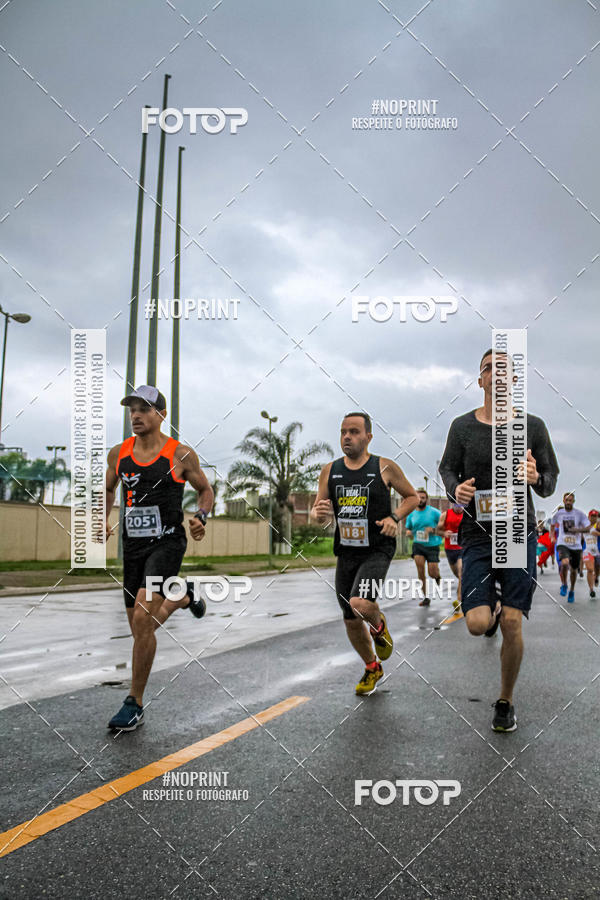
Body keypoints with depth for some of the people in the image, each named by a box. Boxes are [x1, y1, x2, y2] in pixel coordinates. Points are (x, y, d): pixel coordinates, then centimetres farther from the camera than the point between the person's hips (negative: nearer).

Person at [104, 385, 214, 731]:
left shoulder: (181, 454, -5)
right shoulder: (119, 454, 5)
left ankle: (135, 704, -5)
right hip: (133, 545, 5)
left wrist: (201, 518, -10)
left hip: (167, 542, -5)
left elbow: (206, 489, 9)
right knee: (140, 624, 13)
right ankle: (183, 595, 45)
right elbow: (108, 490, 21)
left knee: (143, 618, -20)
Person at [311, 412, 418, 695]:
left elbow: (412, 496, 7)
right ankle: (372, 669, 37)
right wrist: (318, 513, -14)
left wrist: (395, 517, -12)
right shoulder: (329, 471, 4)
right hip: (346, 553, 4)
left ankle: (379, 625, 10)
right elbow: (317, 510, 10)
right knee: (351, 621, 11)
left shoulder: (385, 467, -5)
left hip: (377, 551, -4)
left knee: (361, 604, -27)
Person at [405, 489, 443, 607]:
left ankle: (437, 576, 38)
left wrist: (433, 530, -19)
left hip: (432, 545, -2)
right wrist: (409, 532, -5)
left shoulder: (434, 512, -7)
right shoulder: (411, 514, 5)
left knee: (432, 573, -3)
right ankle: (425, 597, -8)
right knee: (419, 566, -20)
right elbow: (408, 529, 19)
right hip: (418, 544, 2)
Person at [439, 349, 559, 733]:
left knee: (512, 625, -3)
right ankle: (491, 610, 30)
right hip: (478, 535, 0)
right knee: (477, 624, -10)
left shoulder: (533, 426, 1)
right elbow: (448, 468, 12)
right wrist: (455, 489, -10)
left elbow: (551, 484, 6)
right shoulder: (463, 426, 1)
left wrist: (537, 479, -18)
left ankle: (506, 702, 20)